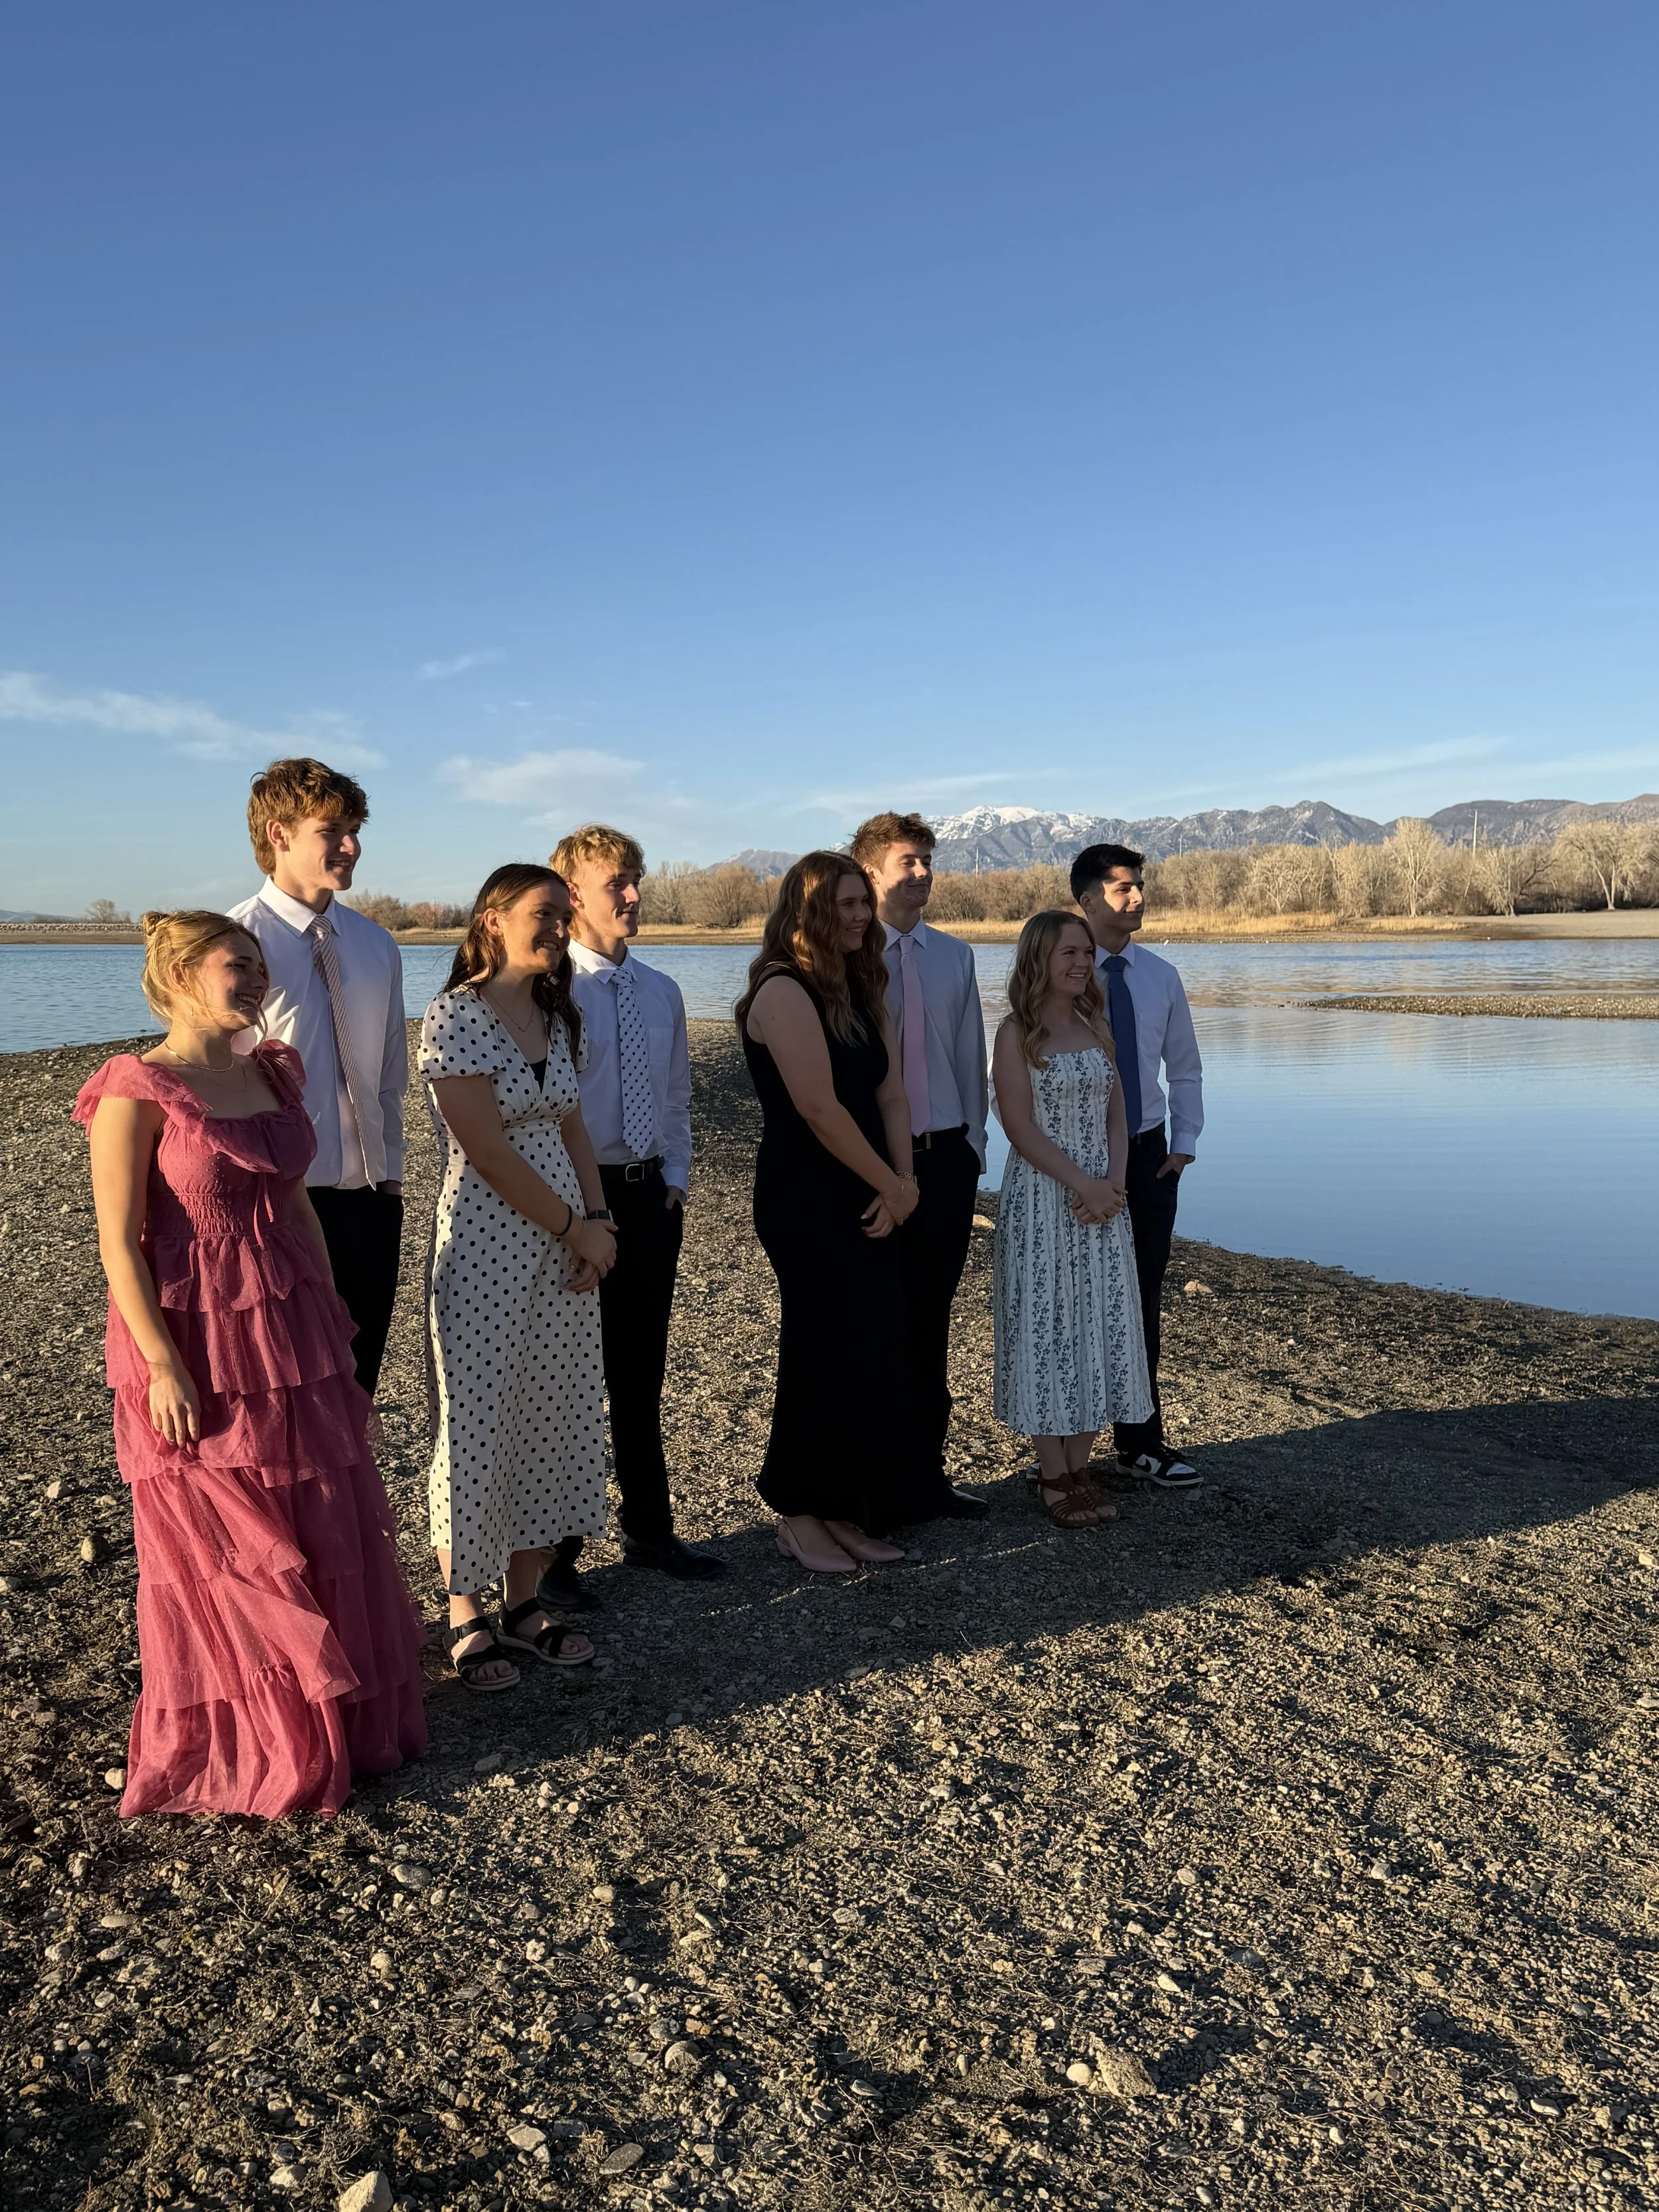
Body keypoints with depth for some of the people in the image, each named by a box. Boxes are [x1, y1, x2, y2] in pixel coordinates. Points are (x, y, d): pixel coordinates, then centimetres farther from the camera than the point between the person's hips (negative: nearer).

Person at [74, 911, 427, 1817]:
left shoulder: (273, 1074, 7)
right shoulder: (137, 1093, -13)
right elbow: (119, 1244, -14)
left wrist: (333, 1319, 12)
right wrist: (161, 1367, -17)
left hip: (294, 1331, 7)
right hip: (197, 1341, -6)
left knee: (326, 1536, 14)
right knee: (217, 1551, 7)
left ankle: (333, 1724, 32)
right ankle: (232, 1750, 26)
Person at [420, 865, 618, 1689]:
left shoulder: (556, 1016, 10)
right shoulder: (455, 1017, -13)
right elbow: (488, 1153, -17)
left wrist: (598, 1220, -3)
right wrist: (575, 1230, -11)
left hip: (565, 1245, 7)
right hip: (486, 1246, -7)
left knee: (553, 1420, 11)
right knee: (478, 1424, 4)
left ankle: (526, 1601, 25)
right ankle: (466, 1616, 20)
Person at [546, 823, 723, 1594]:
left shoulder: (661, 993, 10)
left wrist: (673, 1182, 8)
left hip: (650, 1196, 6)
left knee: (641, 1373, 17)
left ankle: (648, 1530, 31)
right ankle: (553, 1549, 19)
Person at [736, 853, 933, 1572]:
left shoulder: (863, 991, 13)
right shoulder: (784, 992, -14)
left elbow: (890, 1095, 8)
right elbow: (819, 1109, -20)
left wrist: (903, 1181, -6)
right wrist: (890, 1185, -11)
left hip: (863, 1201, 8)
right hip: (804, 1205, -8)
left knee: (873, 1354, 10)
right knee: (826, 1356, -1)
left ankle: (850, 1512, 23)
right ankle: (800, 1516, 16)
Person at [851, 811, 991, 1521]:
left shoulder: (955, 957, 8)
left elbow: (970, 1058, 11)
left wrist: (973, 1145, 8)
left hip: (945, 1156, 4)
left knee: (931, 1317, 10)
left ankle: (928, 1465, 23)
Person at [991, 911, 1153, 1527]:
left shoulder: (1097, 1028, 10)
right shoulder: (1017, 1033, -7)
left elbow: (1116, 1116, 9)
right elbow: (1020, 1127, -13)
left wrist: (1113, 1182, -7)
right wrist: (1083, 1185, -16)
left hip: (1101, 1198, 6)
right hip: (1041, 1198, -6)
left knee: (1101, 1327, 7)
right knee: (1046, 1327, 1)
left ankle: (1079, 1467, 19)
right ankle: (1053, 1476, 13)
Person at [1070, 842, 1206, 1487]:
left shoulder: (1161, 977, 5)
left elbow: (1185, 1069, 15)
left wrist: (1184, 1144, 4)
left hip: (1148, 1157, 4)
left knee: (1142, 1301, 9)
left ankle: (1140, 1442, 21)